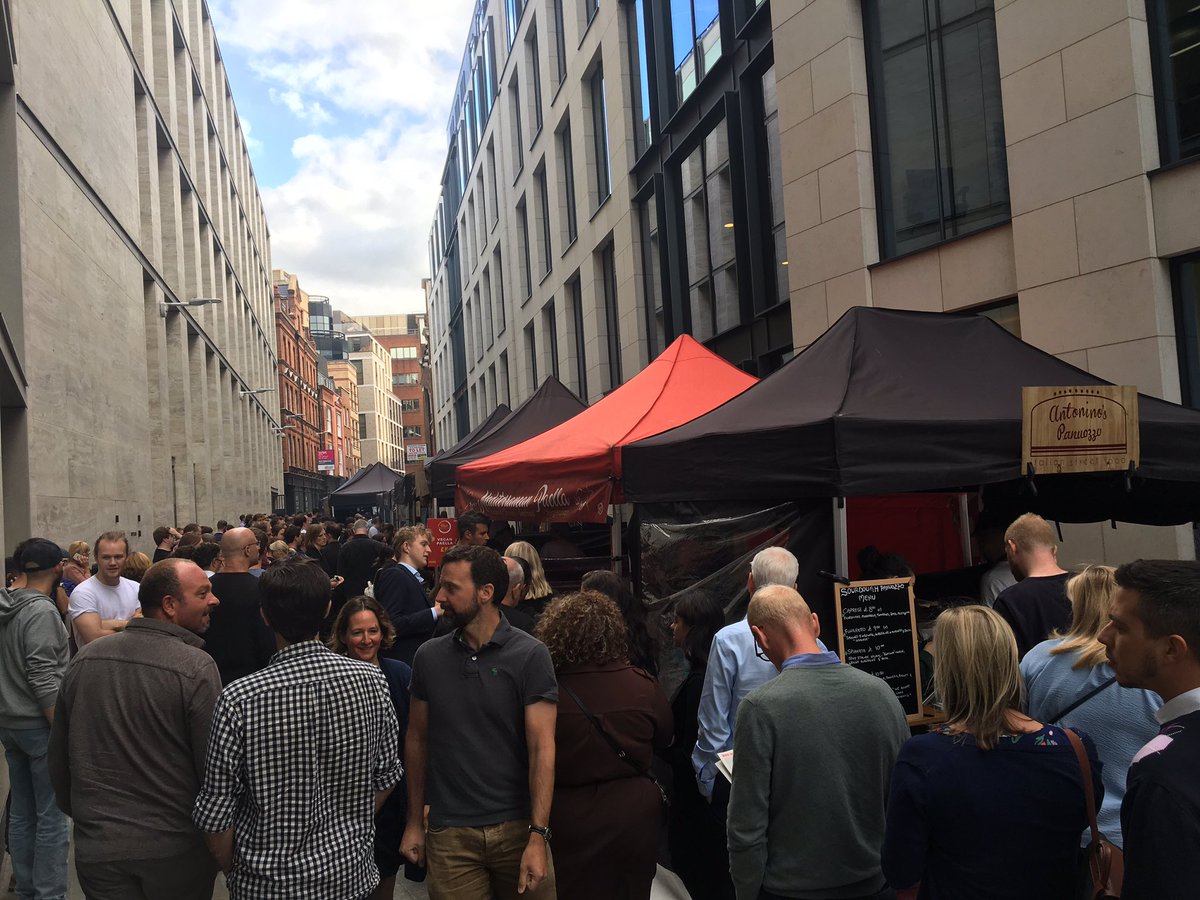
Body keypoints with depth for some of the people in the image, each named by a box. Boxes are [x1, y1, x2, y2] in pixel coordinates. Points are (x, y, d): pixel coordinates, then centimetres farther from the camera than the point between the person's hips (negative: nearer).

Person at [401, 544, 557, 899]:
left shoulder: (530, 656, -9)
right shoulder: (428, 656, 2)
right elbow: (417, 740, 8)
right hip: (449, 833, 2)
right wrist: (414, 822, 8)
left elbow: (542, 748, -11)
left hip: (517, 827, -2)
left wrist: (538, 836, -16)